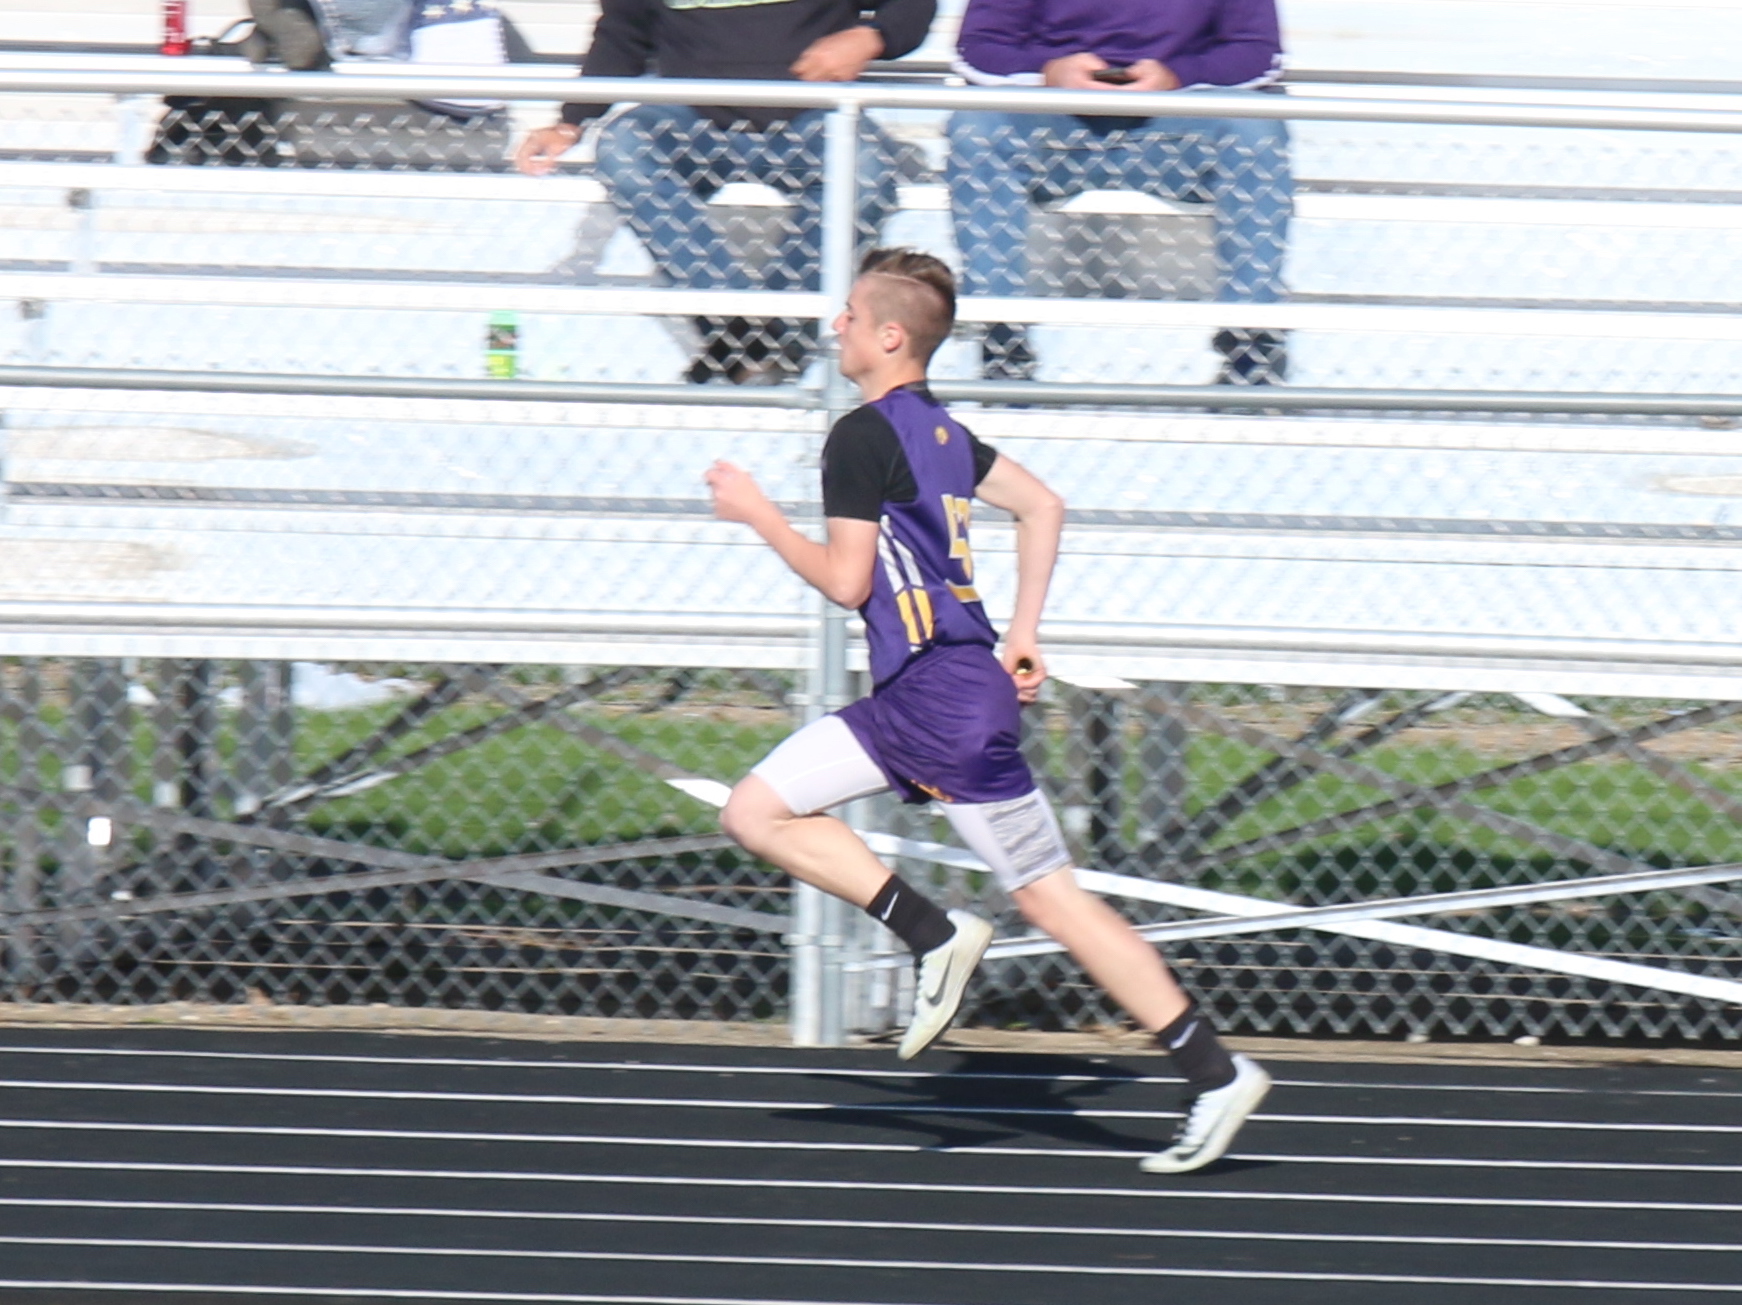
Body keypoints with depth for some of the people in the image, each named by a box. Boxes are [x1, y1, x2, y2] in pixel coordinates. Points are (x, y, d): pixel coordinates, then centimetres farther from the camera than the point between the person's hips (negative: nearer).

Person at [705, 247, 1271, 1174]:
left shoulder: (862, 437, -13)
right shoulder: (936, 430, 14)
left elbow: (847, 581, -15)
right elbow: (1043, 507, 19)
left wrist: (757, 514, -2)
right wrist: (1023, 636, 19)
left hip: (946, 699, -9)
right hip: (910, 700, 9)